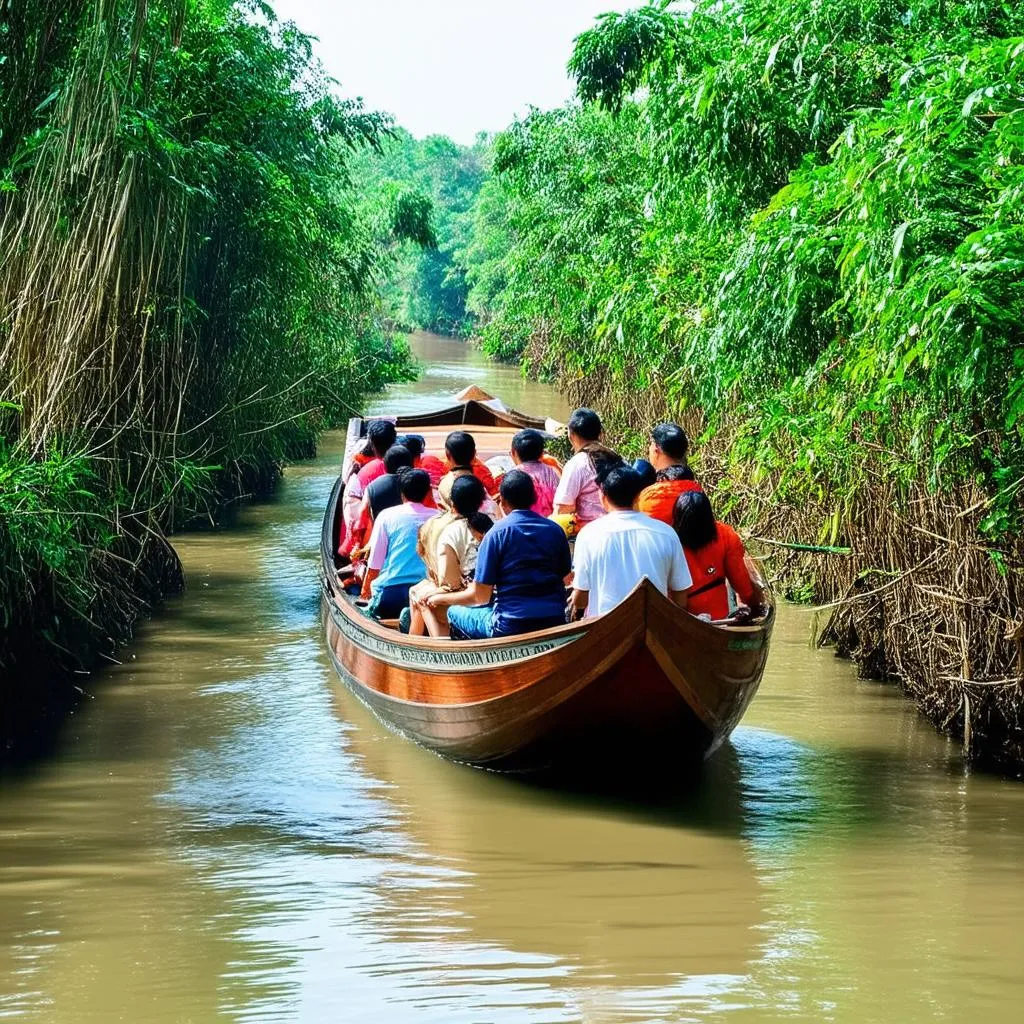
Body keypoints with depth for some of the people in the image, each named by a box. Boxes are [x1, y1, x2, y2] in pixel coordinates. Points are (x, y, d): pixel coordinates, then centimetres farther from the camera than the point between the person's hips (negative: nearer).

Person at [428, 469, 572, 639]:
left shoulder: (497, 534, -8)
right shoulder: (556, 531, 3)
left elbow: (481, 596, -6)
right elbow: (566, 578, 14)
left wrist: (441, 599, 11)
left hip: (510, 628, -5)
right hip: (555, 623, 5)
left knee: (454, 613, 20)